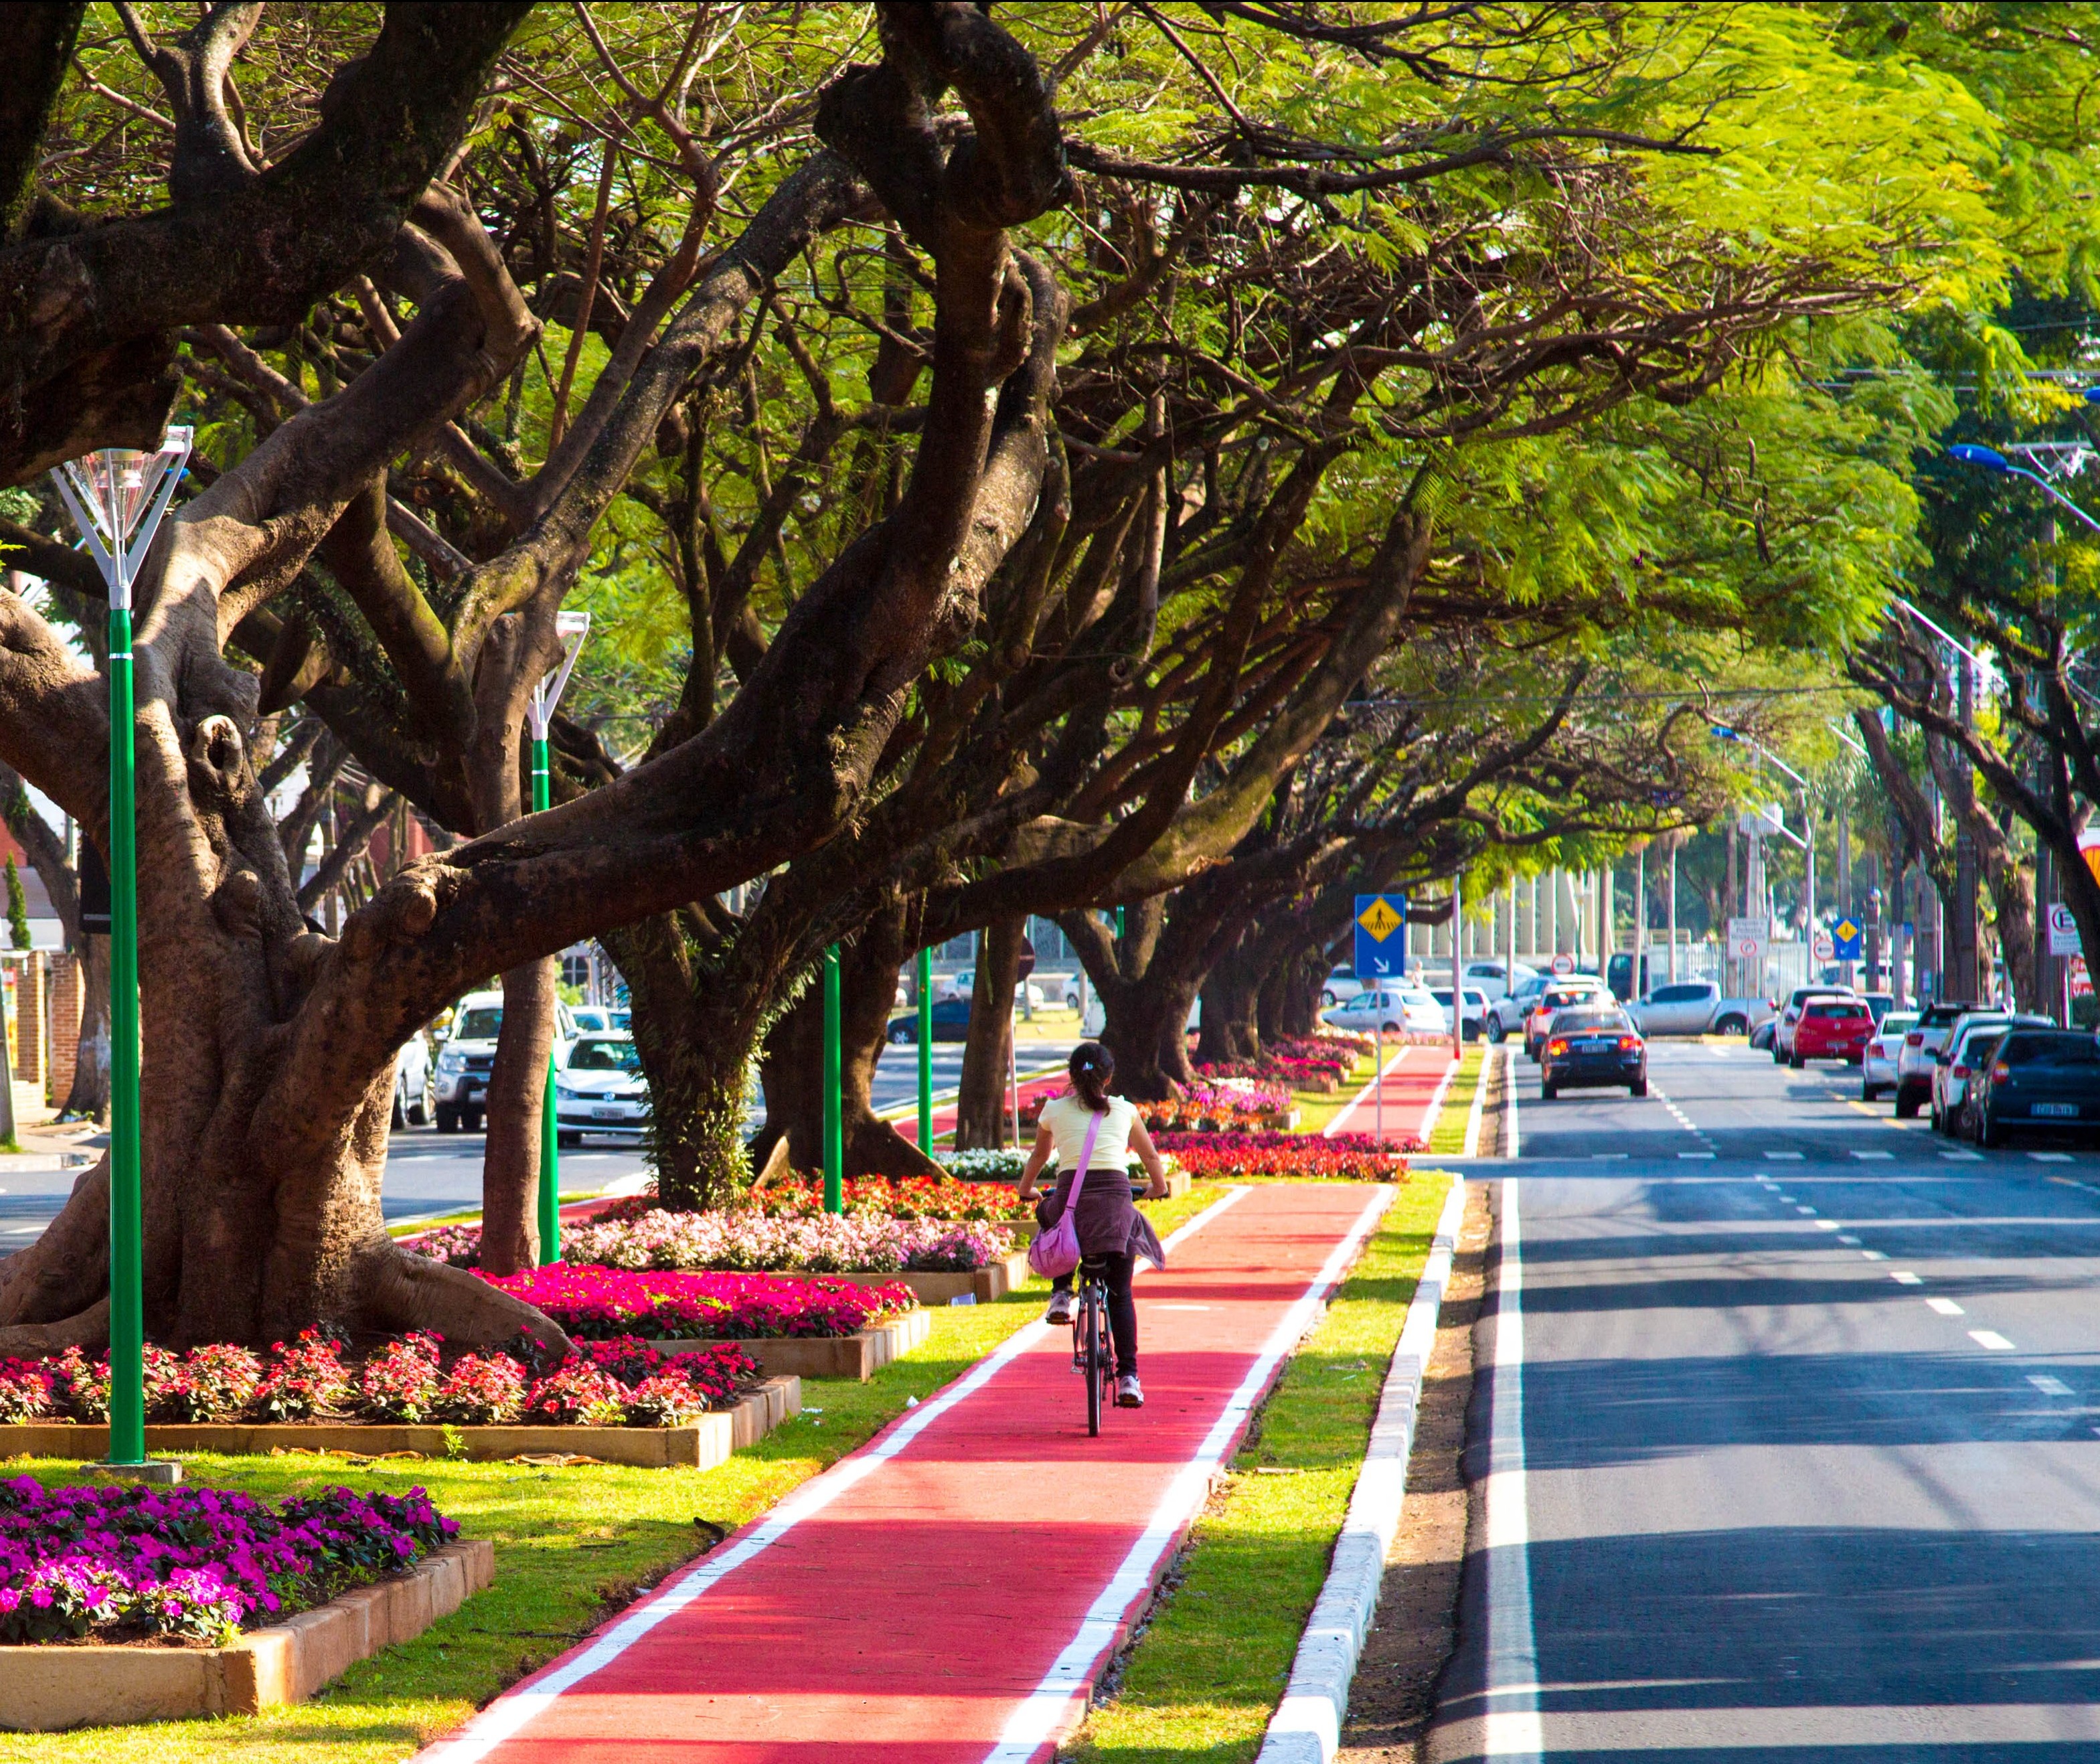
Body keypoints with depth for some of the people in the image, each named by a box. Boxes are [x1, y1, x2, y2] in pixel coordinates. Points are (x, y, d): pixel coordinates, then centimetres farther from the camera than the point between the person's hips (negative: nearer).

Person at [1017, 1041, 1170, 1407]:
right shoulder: (1124, 1111, 16)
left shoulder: (1055, 1110, 15)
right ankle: (1128, 1377, -4)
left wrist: (1026, 1191, 50)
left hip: (1071, 1197, 0)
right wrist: (1159, 1188, 49)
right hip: (1116, 1200, 0)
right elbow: (1150, 1157, 29)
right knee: (1120, 1294, 9)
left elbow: (1039, 1157, 31)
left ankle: (1061, 1294, 20)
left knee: (1048, 1214, 36)